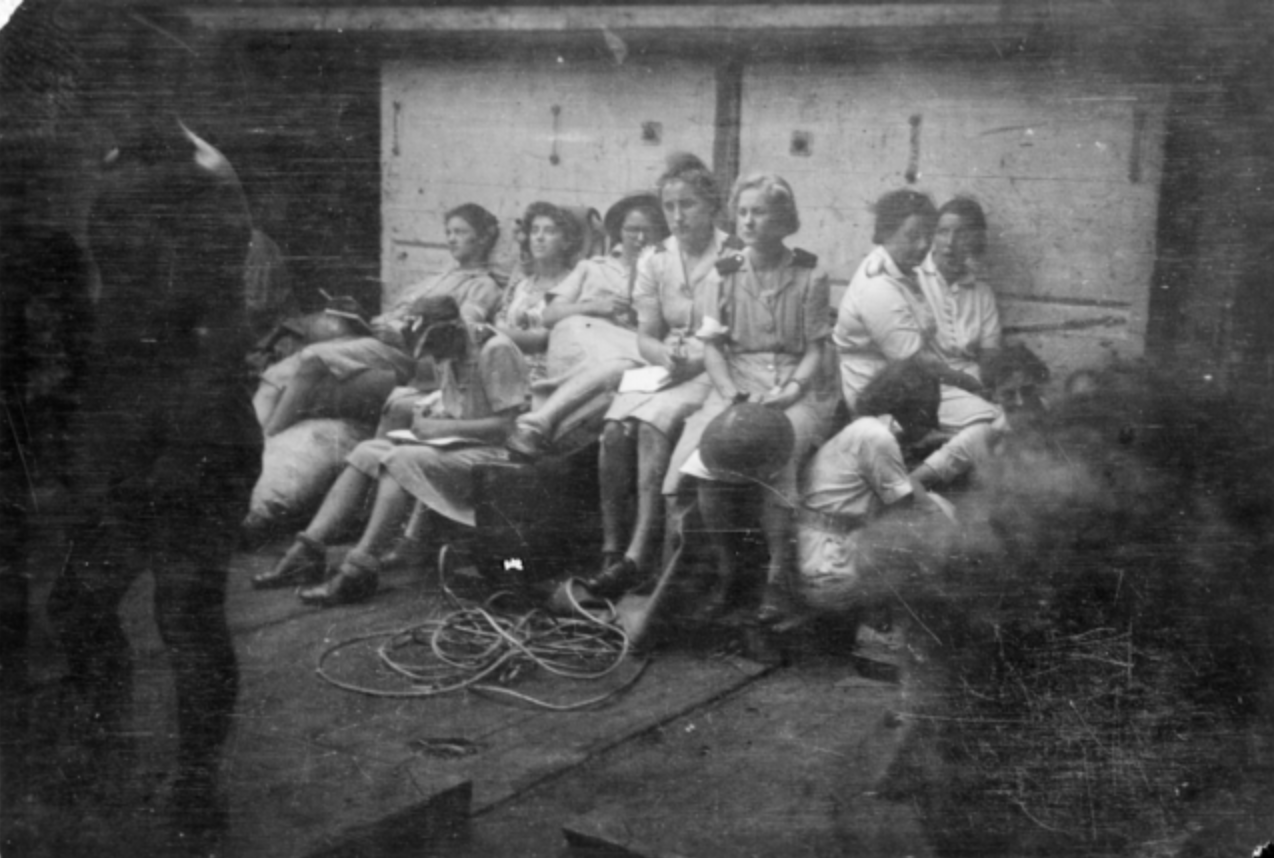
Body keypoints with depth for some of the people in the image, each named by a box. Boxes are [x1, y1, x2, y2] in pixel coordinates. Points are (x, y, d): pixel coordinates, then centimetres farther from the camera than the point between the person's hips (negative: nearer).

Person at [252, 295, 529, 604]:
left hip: (491, 454, -9)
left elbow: (505, 425, -19)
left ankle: (359, 571, -33)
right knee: (367, 451, -6)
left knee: (402, 461, -30)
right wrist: (430, 418, 0)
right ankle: (308, 551, -15)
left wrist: (444, 427, -19)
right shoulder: (451, 357, 12)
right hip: (455, 447, 9)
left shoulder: (496, 351, -15)